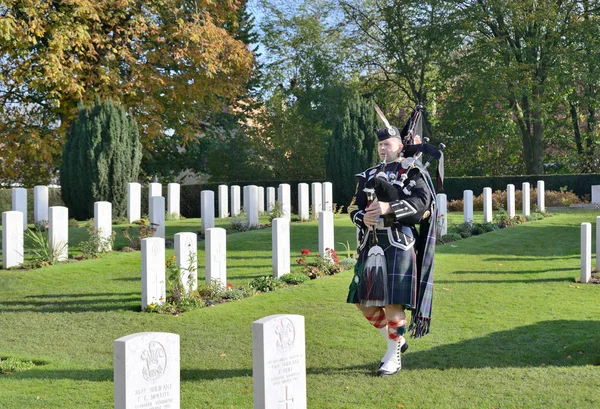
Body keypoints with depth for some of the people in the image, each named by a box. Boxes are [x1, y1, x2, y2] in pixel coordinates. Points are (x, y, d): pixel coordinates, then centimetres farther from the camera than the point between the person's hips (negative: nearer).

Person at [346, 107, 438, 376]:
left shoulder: (412, 170, 1)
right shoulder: (368, 175, 19)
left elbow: (422, 202, -13)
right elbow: (355, 208, 14)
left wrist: (389, 208, -24)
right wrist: (363, 218, -10)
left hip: (398, 244, -6)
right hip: (371, 244, 6)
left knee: (393, 302, -6)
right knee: (364, 302, 8)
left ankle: (393, 357, 8)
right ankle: (396, 340, 28)